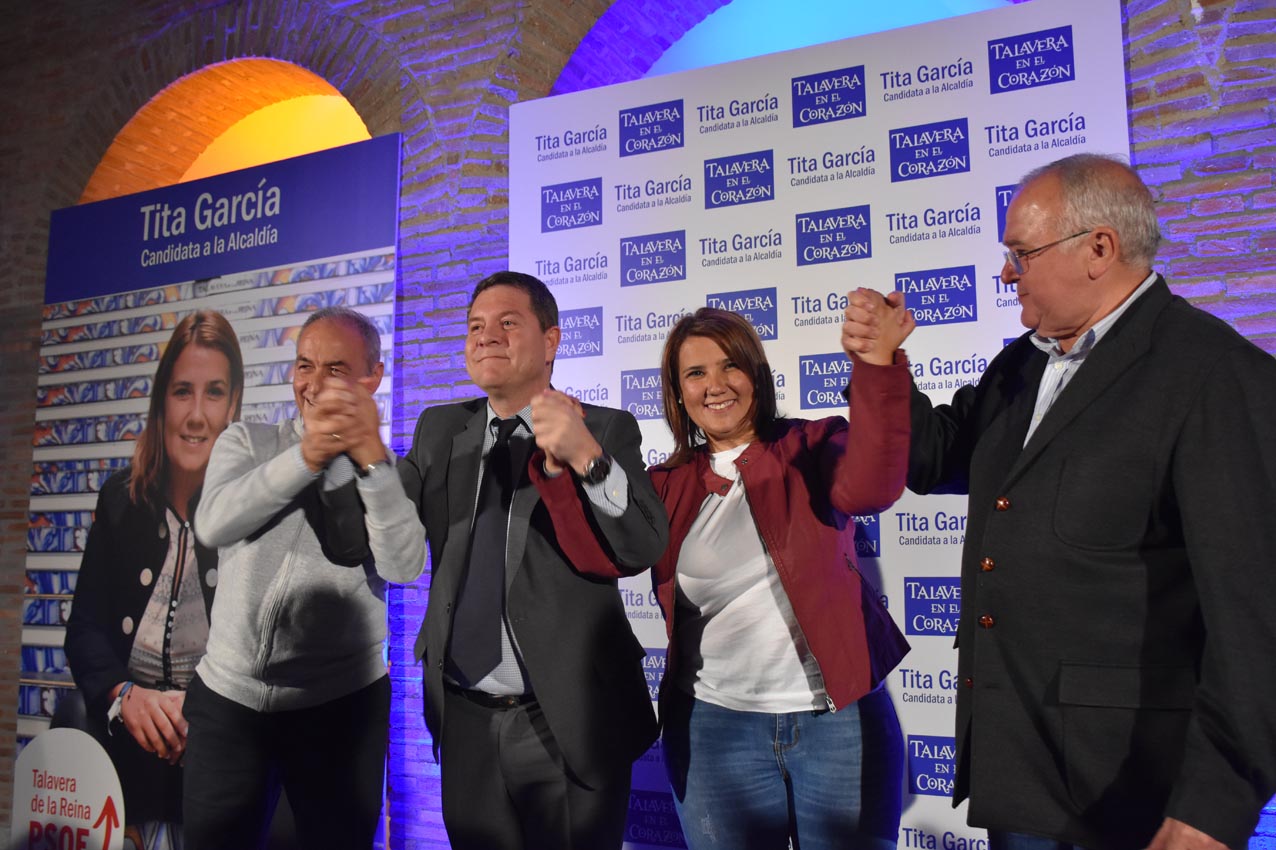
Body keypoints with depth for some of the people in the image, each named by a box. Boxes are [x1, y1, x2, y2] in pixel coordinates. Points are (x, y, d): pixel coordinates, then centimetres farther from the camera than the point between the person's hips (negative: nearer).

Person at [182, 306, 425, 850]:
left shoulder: (388, 471, 0)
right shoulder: (246, 442, 6)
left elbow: (404, 566, -16)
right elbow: (213, 525, -12)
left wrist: (371, 457, -25)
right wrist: (307, 456, -24)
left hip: (340, 704, -1)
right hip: (226, 694, 2)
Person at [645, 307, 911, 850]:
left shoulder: (813, 447, -1)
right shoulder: (667, 488, 5)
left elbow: (870, 489, -23)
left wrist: (877, 366, -35)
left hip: (840, 717, -1)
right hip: (715, 725, 2)